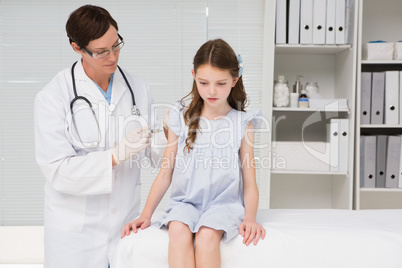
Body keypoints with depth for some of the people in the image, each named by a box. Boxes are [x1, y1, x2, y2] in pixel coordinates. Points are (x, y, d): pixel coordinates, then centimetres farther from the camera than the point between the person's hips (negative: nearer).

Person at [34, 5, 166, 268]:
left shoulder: (138, 88, 1)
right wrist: (117, 155, -25)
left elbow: (151, 149, 6)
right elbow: (58, 170, -17)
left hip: (126, 221, 3)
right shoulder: (52, 97, -11)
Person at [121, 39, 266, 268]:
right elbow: (166, 172, 8)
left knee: (207, 235, -32)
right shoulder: (182, 118, 6)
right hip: (185, 201, 2)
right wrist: (146, 214, 1)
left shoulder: (242, 123, 3)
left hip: (224, 202, -1)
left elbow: (250, 182, 4)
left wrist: (250, 219, -12)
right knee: (179, 231, -31)